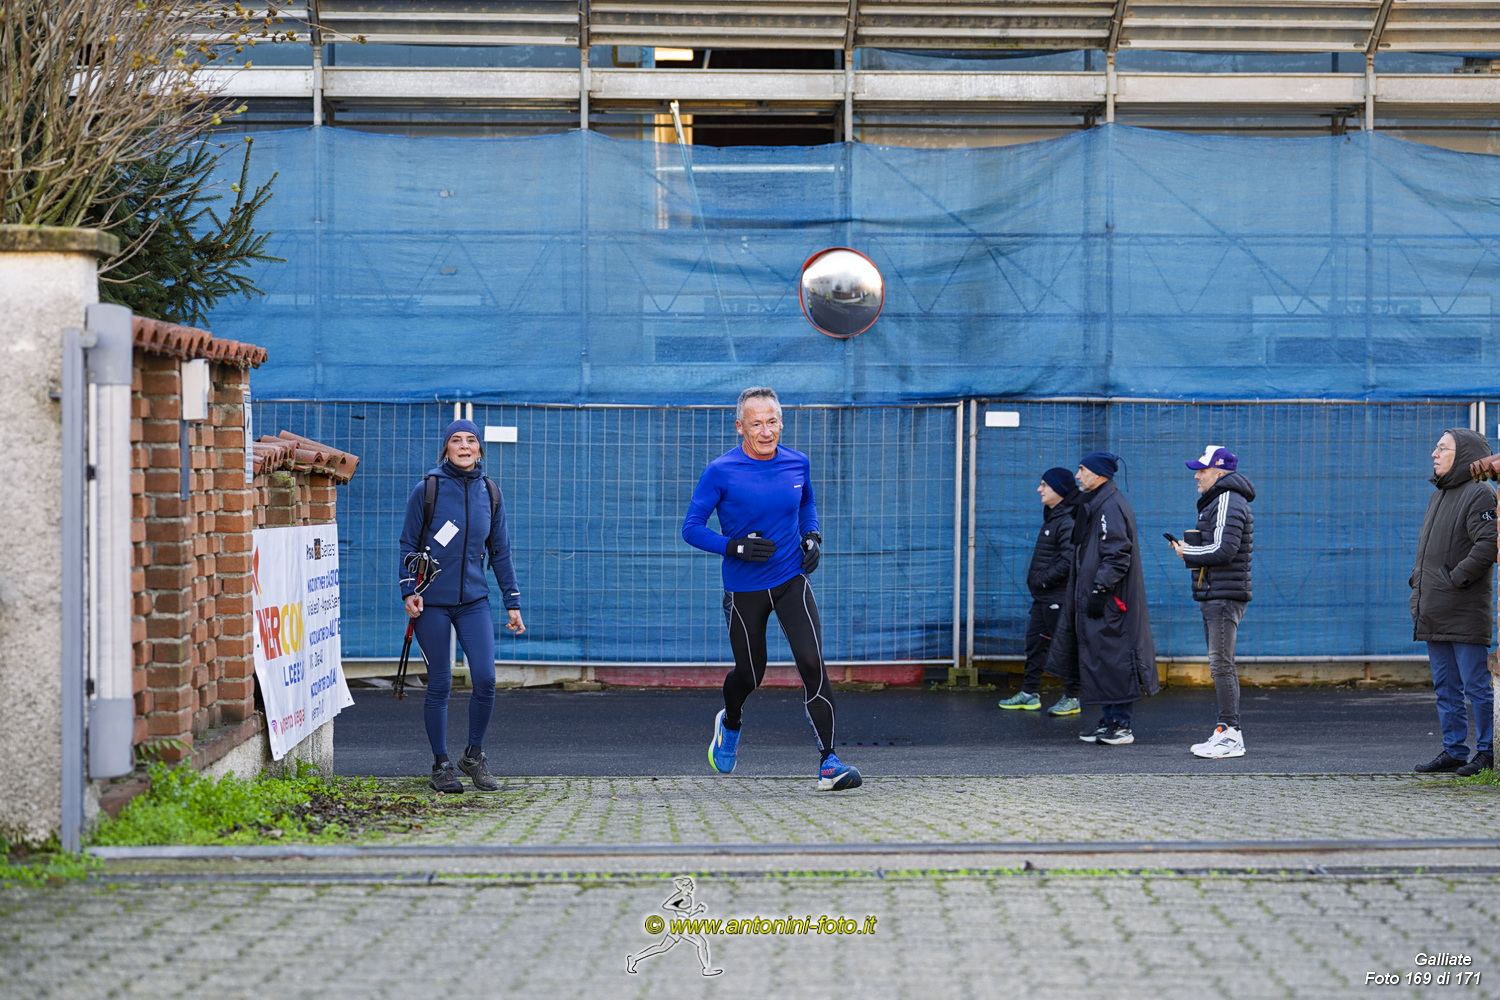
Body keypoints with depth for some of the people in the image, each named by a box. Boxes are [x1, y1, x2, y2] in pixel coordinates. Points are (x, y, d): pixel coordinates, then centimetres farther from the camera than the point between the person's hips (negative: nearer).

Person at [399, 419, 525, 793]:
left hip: (474, 601, 3)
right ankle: (441, 766, 14)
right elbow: (409, 544, 1)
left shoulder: (489, 493, 7)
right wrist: (409, 590, -10)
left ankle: (474, 755, 11)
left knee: (485, 679, -9)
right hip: (432, 603, -3)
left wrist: (513, 602, 11)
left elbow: (500, 551, 13)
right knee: (439, 685, 1)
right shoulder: (427, 489, -3)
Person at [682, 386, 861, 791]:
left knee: (812, 663, -15)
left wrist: (812, 538, 4)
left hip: (791, 580, 2)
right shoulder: (721, 472, -12)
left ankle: (828, 762, -15)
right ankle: (729, 725, 48)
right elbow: (691, 528, -10)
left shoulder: (798, 464, 0)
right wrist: (736, 547, -23)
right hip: (744, 588, -2)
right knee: (750, 674, 11)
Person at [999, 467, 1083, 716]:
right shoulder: (1052, 516, 15)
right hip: (1043, 596, 11)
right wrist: (1035, 579, 13)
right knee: (1035, 640, 14)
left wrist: (1042, 579, -19)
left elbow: (1069, 561, -26)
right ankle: (1029, 693, 22)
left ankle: (1072, 698, 4)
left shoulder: (1068, 522, -18)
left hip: (1059, 597, -11)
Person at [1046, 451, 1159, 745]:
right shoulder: (1097, 504, 17)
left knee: (1113, 658, -7)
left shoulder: (1111, 506, -15)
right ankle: (1109, 721, 16)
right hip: (1094, 597, 10)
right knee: (1101, 658, 11)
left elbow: (1117, 555, -21)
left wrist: (1100, 590, -23)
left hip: (1109, 601, -10)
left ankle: (1121, 725, -4)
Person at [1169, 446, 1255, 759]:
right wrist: (1190, 550, 8)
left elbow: (1224, 550, -22)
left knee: (1221, 664, -11)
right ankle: (1225, 733, 16)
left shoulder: (1228, 502, -13)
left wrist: (1188, 553, -9)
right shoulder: (1217, 501, 20)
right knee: (1220, 666, 12)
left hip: (1225, 595, -11)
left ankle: (1231, 735, -10)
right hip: (1213, 595, 11)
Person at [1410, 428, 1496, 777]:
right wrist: (1417, 580, 13)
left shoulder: (1480, 494, -9)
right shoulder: (1438, 496, 19)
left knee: (1476, 686, -4)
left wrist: (1455, 578, -19)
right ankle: (1453, 751, 17)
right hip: (1434, 614, 9)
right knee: (1446, 687, 11)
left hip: (1465, 614, -9)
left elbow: (1488, 544, -21)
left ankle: (1487, 752, 2)